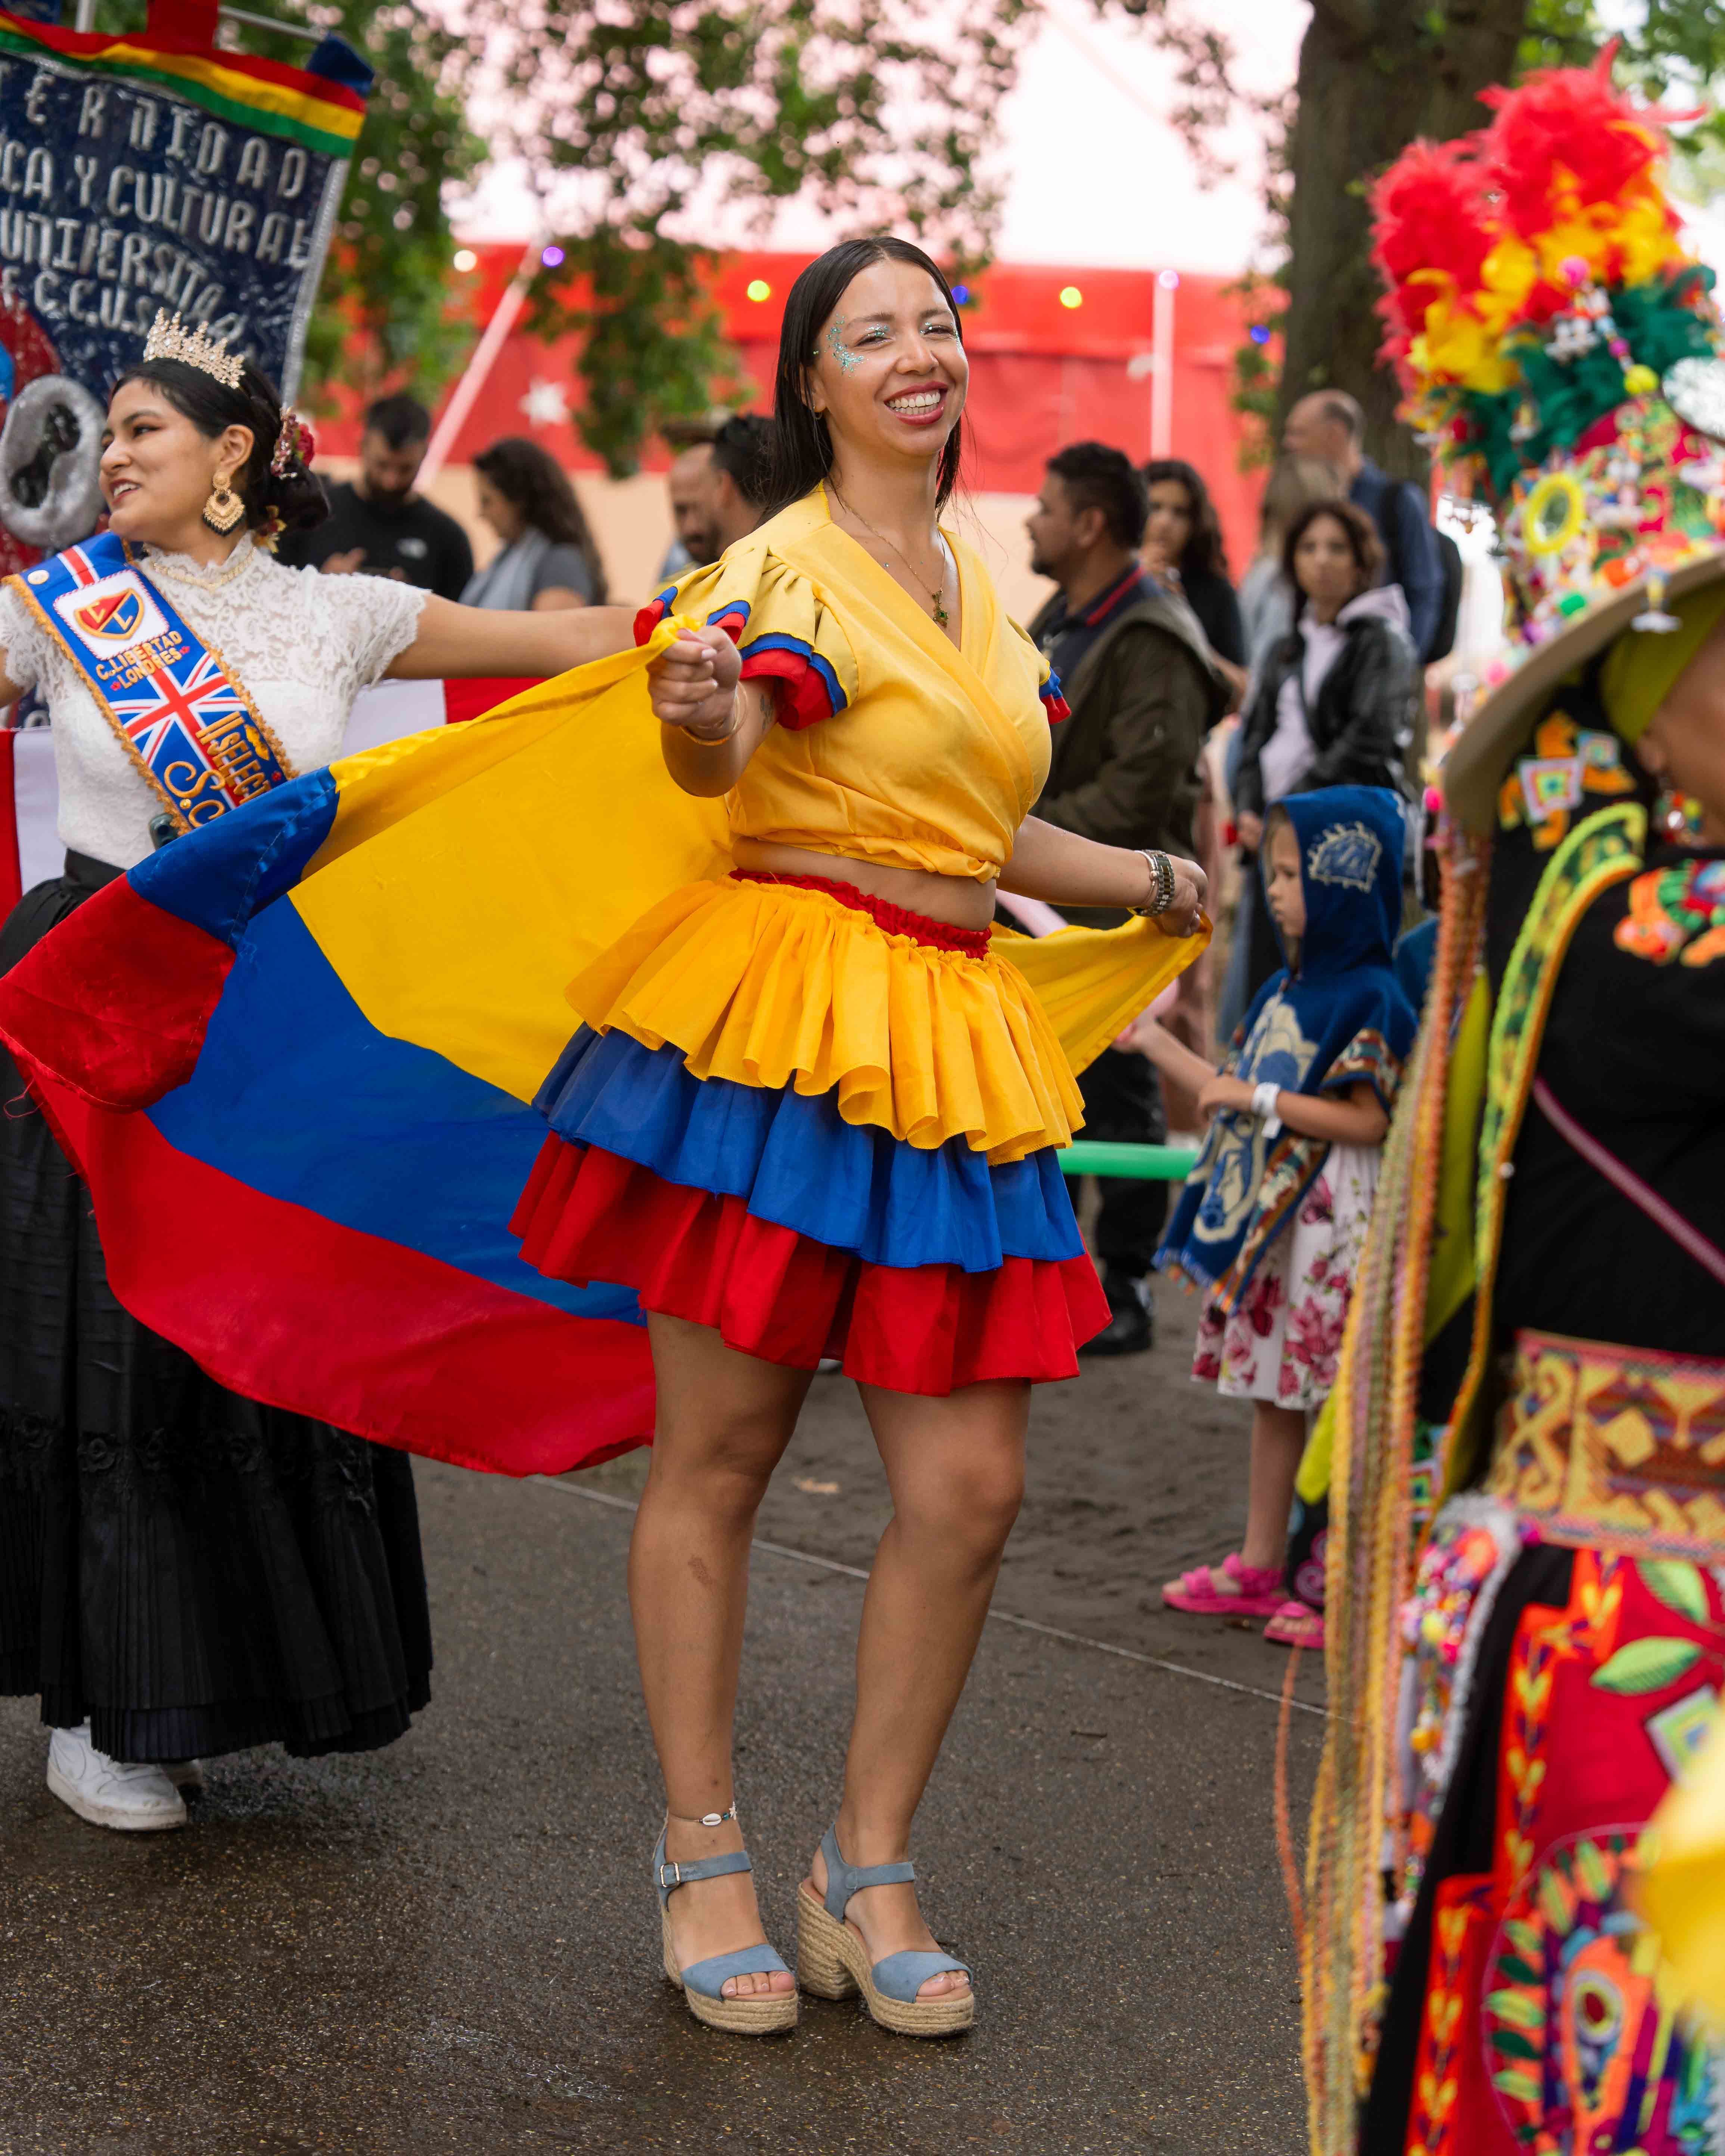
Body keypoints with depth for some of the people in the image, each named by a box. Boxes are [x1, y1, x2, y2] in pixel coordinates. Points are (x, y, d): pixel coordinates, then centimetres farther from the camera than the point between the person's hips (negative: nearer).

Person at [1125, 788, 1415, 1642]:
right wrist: (1157, 1044, 19)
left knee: (1339, 1397, -4)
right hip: (1267, 1217, 9)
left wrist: (1258, 1099, -18)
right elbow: (1242, 1096, 19)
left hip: (1331, 1219, -9)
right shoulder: (1285, 990, 13)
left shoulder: (1367, 996, -13)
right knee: (1272, 1392, 14)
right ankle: (1257, 1568, 22)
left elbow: (1367, 1121, -19)